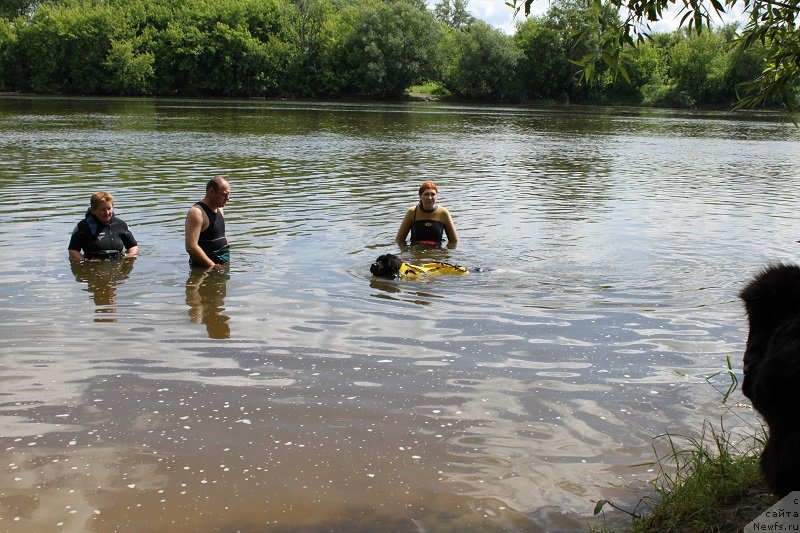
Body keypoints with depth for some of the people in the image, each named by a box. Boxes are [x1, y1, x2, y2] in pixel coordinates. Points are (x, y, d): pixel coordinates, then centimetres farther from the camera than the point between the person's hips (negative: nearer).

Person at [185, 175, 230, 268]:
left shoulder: (219, 209, 15)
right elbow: (191, 247, -21)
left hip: (223, 265, 8)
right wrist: (213, 266, -18)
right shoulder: (197, 212, -13)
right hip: (204, 269, -8)